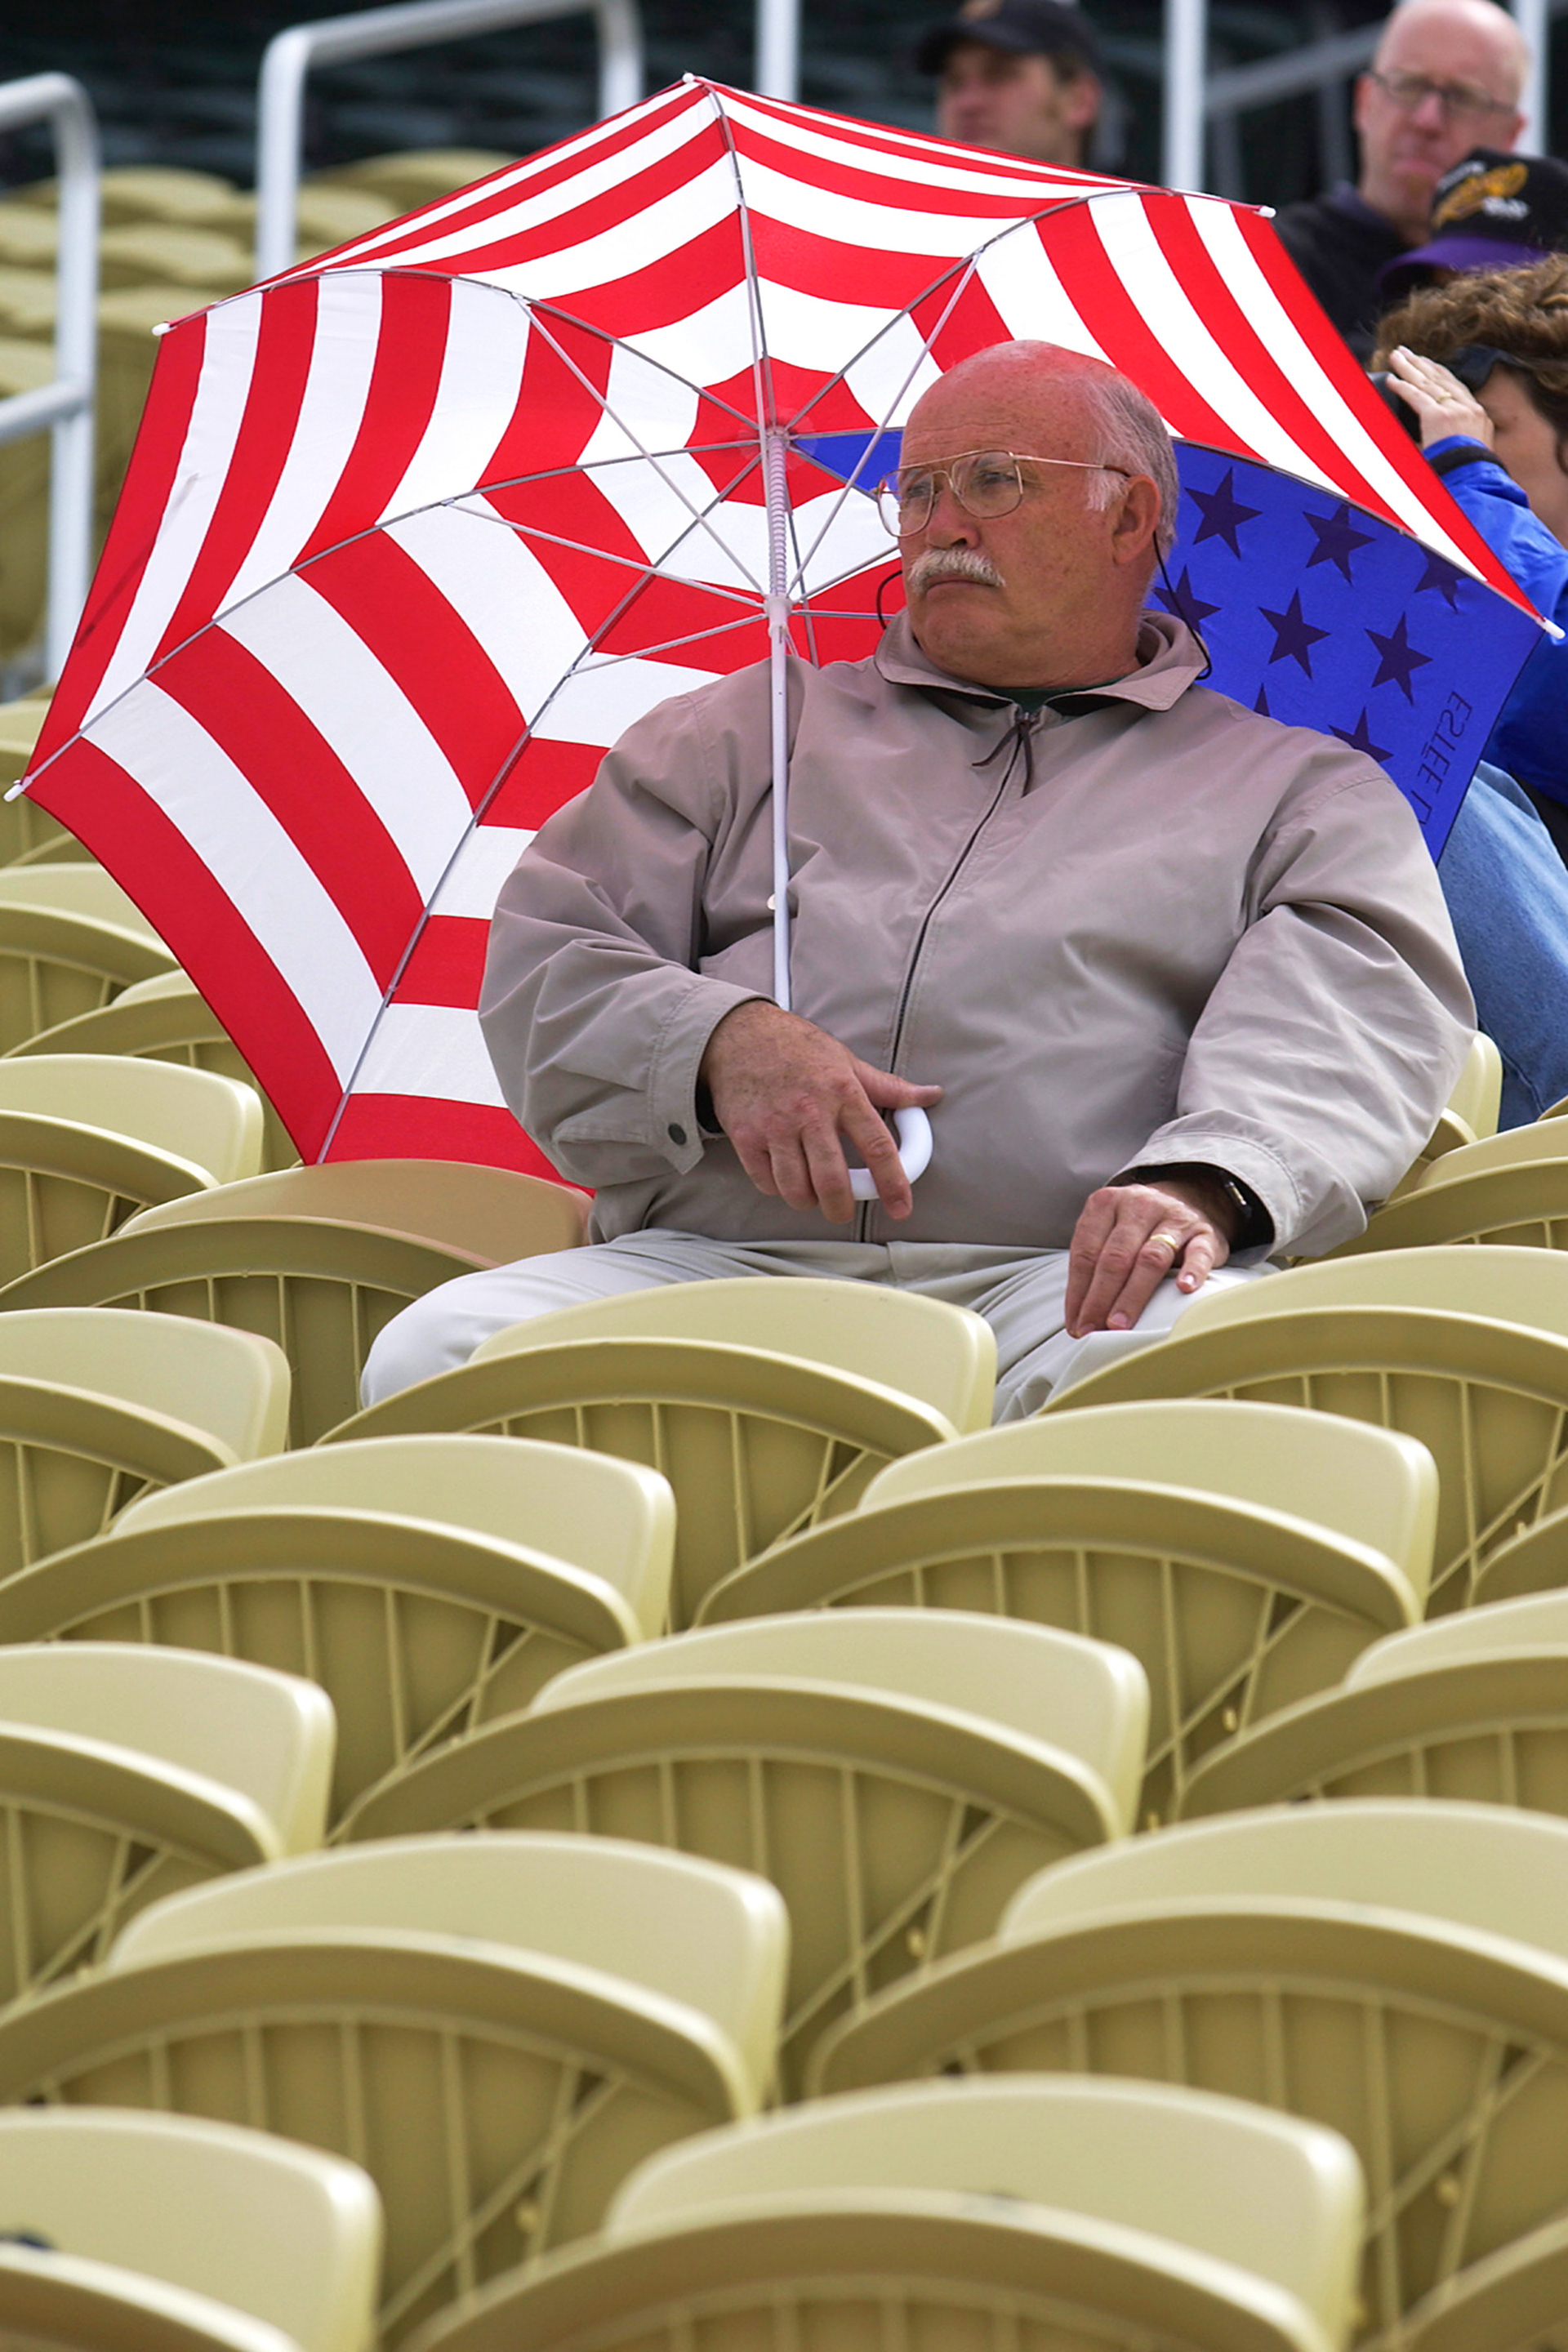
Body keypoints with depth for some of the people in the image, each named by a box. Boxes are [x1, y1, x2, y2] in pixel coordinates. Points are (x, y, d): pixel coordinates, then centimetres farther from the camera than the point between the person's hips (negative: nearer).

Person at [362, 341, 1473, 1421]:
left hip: (1059, 1277, -3)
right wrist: (717, 1042, -6)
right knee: (435, 1356, -27)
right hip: (717, 1254, 3)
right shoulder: (754, 730, 30)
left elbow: (1353, 1008, 2)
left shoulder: (1297, 790, 22)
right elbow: (546, 951, 19)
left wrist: (1208, 1183, -23)